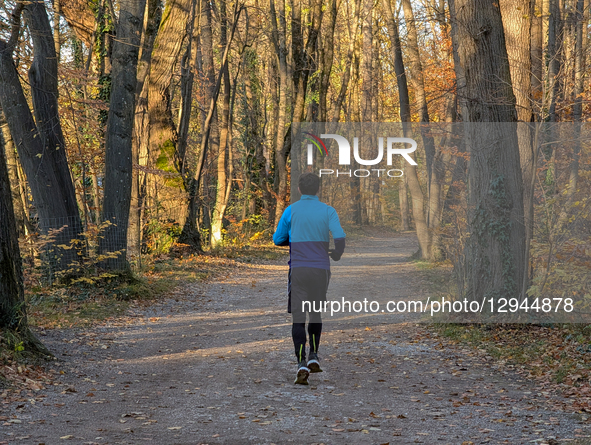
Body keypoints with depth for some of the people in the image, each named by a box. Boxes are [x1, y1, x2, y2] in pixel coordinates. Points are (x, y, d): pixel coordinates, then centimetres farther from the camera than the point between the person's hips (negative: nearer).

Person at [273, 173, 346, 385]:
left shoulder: (291, 211, 1)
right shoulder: (328, 211, 0)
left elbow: (277, 239, 7)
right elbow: (339, 237, -11)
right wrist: (337, 254, 10)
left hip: (298, 270, -1)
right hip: (321, 269, 1)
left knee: (298, 317, -3)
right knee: (316, 313, 21)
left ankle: (302, 364, -15)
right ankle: (314, 357, 20)